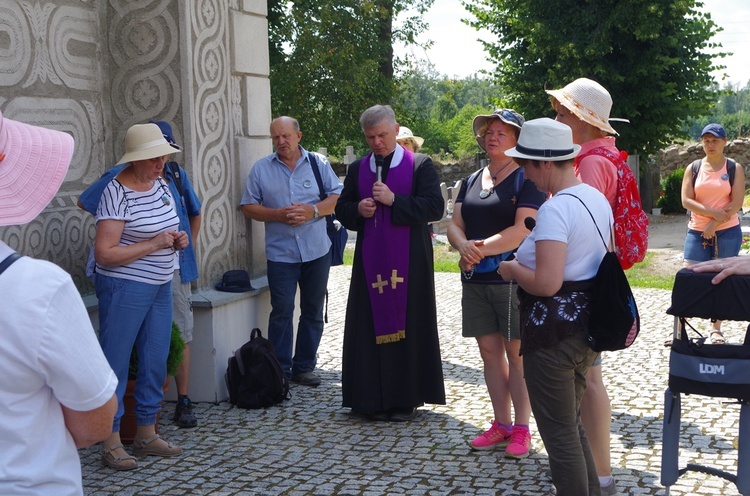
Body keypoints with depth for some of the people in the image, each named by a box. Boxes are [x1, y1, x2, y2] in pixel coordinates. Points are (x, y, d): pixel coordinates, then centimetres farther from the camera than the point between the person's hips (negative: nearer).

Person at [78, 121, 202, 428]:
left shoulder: (176, 174, 10)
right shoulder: (120, 177, -4)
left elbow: (194, 213, 25)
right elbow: (85, 202, 6)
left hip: (175, 268, 4)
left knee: (181, 335, 5)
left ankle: (183, 402, 14)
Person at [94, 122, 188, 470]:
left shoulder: (162, 185, 8)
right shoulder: (117, 192, -17)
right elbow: (105, 253, -21)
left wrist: (177, 240, 1)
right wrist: (153, 244, -22)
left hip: (160, 286, 8)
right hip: (125, 288, -8)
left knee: (156, 362, 12)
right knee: (116, 363, 0)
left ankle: (146, 434, 25)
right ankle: (111, 444, 9)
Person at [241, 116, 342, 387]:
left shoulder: (318, 163, 6)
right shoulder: (261, 168, 6)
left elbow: (339, 197, 3)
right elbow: (249, 207, 4)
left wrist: (313, 210, -14)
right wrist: (277, 214, -12)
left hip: (317, 251, 1)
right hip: (280, 253, -1)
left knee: (313, 311, 7)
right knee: (282, 311, -5)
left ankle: (304, 367, 18)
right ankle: (279, 369, 4)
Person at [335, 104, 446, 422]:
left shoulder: (420, 166, -1)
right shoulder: (357, 169, 12)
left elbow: (435, 207, -10)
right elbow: (342, 208, 16)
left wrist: (394, 201, -18)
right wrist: (357, 210, -6)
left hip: (409, 261, -3)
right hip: (370, 260, 3)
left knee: (408, 325, 2)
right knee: (371, 325, 3)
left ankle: (407, 398, 12)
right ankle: (373, 398, 11)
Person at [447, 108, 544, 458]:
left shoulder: (527, 180, -6)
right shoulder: (471, 181, 15)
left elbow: (522, 230, -17)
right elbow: (455, 225, 8)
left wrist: (481, 248, -17)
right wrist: (463, 246, -14)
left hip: (513, 280, -6)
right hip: (475, 281, 6)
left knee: (517, 354, -1)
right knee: (490, 352, 9)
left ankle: (521, 429, 8)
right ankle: (501, 425, 19)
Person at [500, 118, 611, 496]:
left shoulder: (555, 209, -22)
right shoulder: (597, 198, 8)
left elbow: (546, 284, -29)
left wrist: (512, 269, -9)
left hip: (556, 330, -10)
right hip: (589, 323, 10)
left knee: (559, 433, 3)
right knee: (572, 423, 23)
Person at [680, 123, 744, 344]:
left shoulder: (735, 168, 3)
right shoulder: (693, 168, 7)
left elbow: (736, 203, -6)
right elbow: (686, 201, -4)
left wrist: (714, 224, -13)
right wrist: (712, 212, -15)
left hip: (727, 232, -1)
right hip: (697, 232, 1)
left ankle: (716, 329, 12)